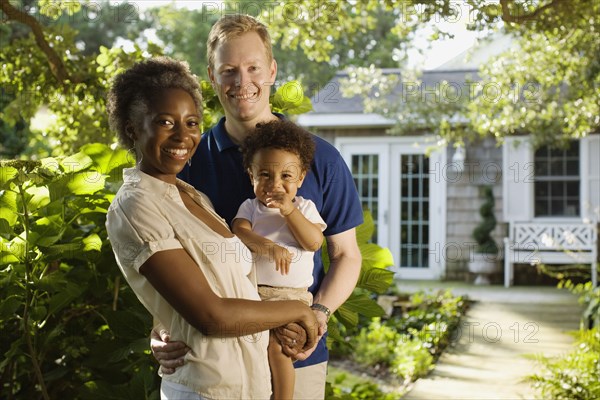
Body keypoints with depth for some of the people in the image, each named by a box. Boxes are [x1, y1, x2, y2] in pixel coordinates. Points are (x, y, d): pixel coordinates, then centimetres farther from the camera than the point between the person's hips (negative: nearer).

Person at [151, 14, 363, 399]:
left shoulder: (320, 158, -2)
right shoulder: (191, 159, -1)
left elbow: (346, 255, 4)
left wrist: (318, 316, -14)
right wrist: (163, 331, -15)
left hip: (297, 357, 0)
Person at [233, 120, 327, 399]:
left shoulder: (304, 207, 9)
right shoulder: (250, 207, 10)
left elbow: (314, 242, -5)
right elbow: (239, 232, -9)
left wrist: (289, 211, -11)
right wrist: (268, 247, -26)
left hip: (291, 294, -2)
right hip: (250, 289, 2)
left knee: (275, 344, -18)